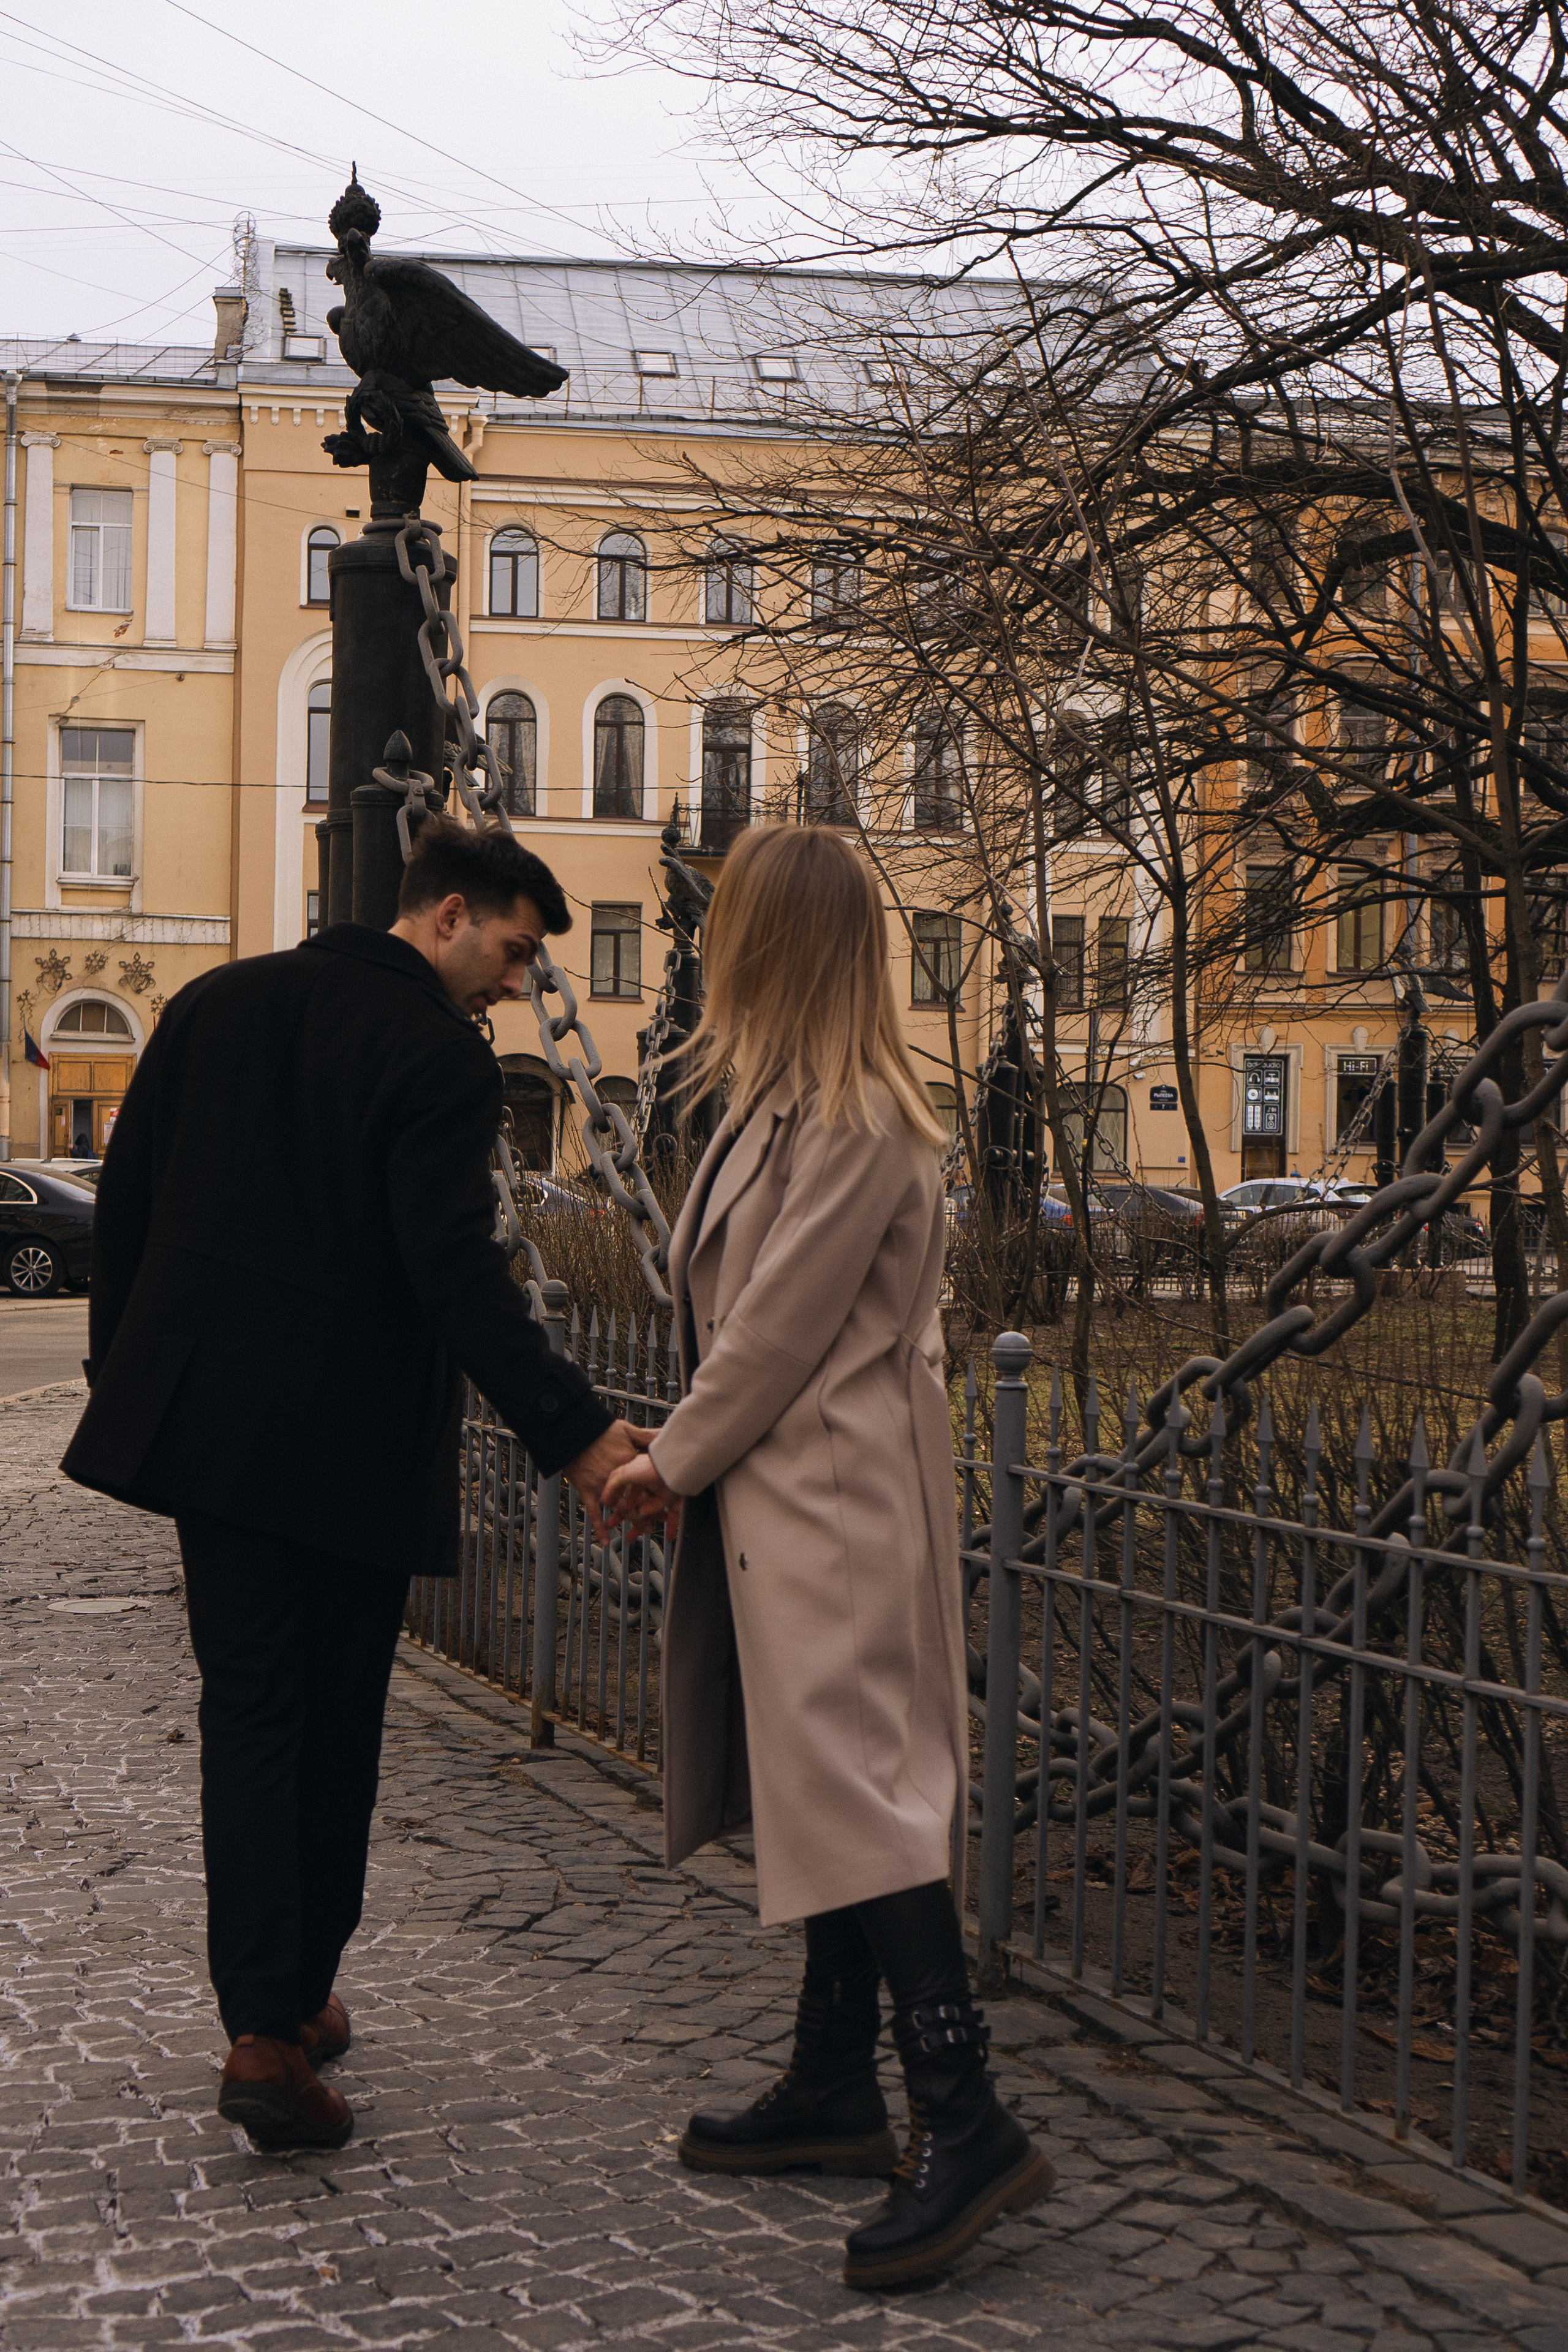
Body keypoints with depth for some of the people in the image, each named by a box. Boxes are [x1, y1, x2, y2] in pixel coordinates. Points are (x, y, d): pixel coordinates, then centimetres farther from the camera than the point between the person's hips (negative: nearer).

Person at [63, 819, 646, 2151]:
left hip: (206, 1422, 5)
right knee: (336, 1729, 11)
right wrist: (572, 1431, -23)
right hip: (353, 1444, -5)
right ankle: (301, 1999, 17)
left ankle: (264, 2027, -2)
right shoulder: (440, 1059, -12)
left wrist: (121, 1374, 19)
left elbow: (124, 1204, 11)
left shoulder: (217, 1004, 8)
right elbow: (455, 1270, -22)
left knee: (248, 1714, 6)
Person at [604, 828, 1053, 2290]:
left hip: (835, 1504, -10)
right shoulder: (782, 1108, 15)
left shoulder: (856, 1127, -17)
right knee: (823, 1788, 13)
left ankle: (967, 2125, -11)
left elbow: (780, 1331, -17)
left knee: (856, 1786, -13)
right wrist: (688, 1461, 6)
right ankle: (836, 2087, 22)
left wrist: (672, 1461, -6)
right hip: (779, 1496, 10)